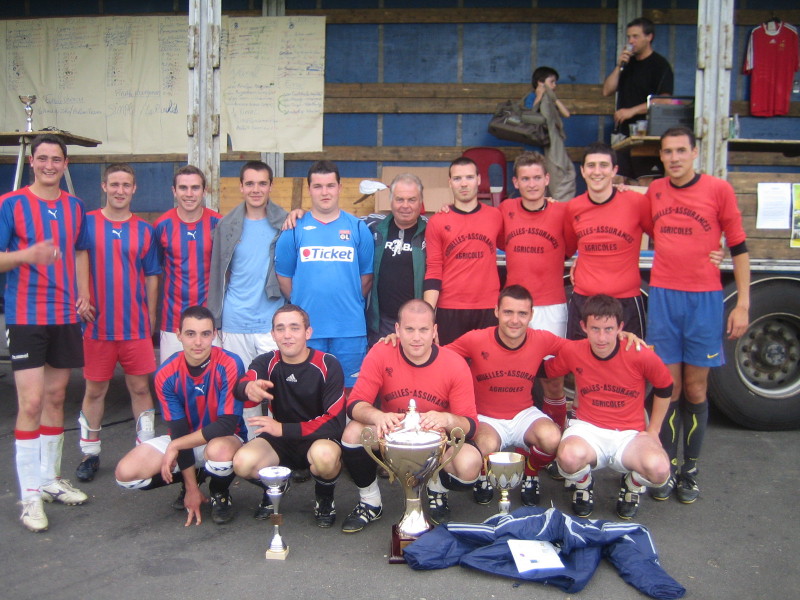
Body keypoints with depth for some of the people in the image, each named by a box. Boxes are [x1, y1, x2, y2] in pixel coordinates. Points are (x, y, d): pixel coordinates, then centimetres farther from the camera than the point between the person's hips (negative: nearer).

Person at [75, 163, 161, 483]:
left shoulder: (144, 231, 6)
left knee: (140, 388, 6)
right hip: (97, 324, -1)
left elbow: (151, 277, 8)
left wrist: (150, 318, 4)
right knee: (95, 390, 9)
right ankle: (90, 453, 23)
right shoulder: (87, 223, 1)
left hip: (136, 327, 1)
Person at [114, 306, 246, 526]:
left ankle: (220, 493, -3)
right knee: (126, 473, -15)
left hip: (225, 439, -4)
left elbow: (227, 425, -26)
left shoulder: (229, 365, -24)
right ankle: (194, 478, 12)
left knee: (218, 450, -40)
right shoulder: (166, 375, -14)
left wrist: (175, 446, -21)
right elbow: (178, 430, -12)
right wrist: (191, 488, -13)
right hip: (185, 440, 4)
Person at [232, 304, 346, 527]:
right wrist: (249, 388, -52)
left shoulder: (328, 365, -13)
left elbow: (335, 421, -18)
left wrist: (284, 429, -25)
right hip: (281, 442, 3)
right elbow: (240, 387, -26)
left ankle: (324, 497, -2)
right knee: (243, 463, -26)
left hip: (319, 438, -3)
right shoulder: (267, 363, -5)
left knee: (325, 455, -38)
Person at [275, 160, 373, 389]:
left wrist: (351, 303, 5)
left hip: (350, 328, 0)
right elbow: (284, 276, 6)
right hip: (306, 328, 0)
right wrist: (301, 305, 4)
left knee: (349, 390, 7)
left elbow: (367, 276, 8)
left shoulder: (357, 228, 5)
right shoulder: (294, 229, 4)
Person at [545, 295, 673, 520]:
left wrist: (653, 430, 7)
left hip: (630, 433, 0)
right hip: (588, 429, 0)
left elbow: (664, 388, 7)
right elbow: (545, 372, 11)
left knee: (659, 469, -33)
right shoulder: (572, 352, -8)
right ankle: (583, 485, 5)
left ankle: (632, 485, 9)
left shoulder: (641, 355, -12)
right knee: (570, 457, -37)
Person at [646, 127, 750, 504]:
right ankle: (668, 468, 14)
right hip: (663, 297, 2)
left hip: (704, 299, -2)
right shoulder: (654, 191, 8)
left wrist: (743, 304, -4)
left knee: (695, 389, 5)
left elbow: (738, 247, 0)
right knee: (668, 387, 4)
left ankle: (690, 470, 17)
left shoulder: (718, 190, -2)